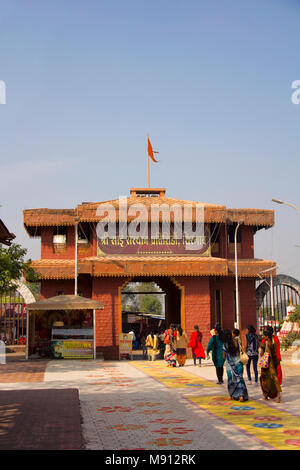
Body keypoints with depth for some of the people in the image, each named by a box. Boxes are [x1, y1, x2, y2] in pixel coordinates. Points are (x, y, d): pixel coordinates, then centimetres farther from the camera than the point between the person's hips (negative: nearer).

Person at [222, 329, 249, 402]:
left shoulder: (225, 345, -10)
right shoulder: (236, 343, -6)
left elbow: (224, 356, 0)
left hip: (230, 365, -1)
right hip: (238, 363, 1)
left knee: (231, 380, 14)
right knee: (239, 379, 2)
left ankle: (232, 396, 23)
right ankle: (241, 395, -12)